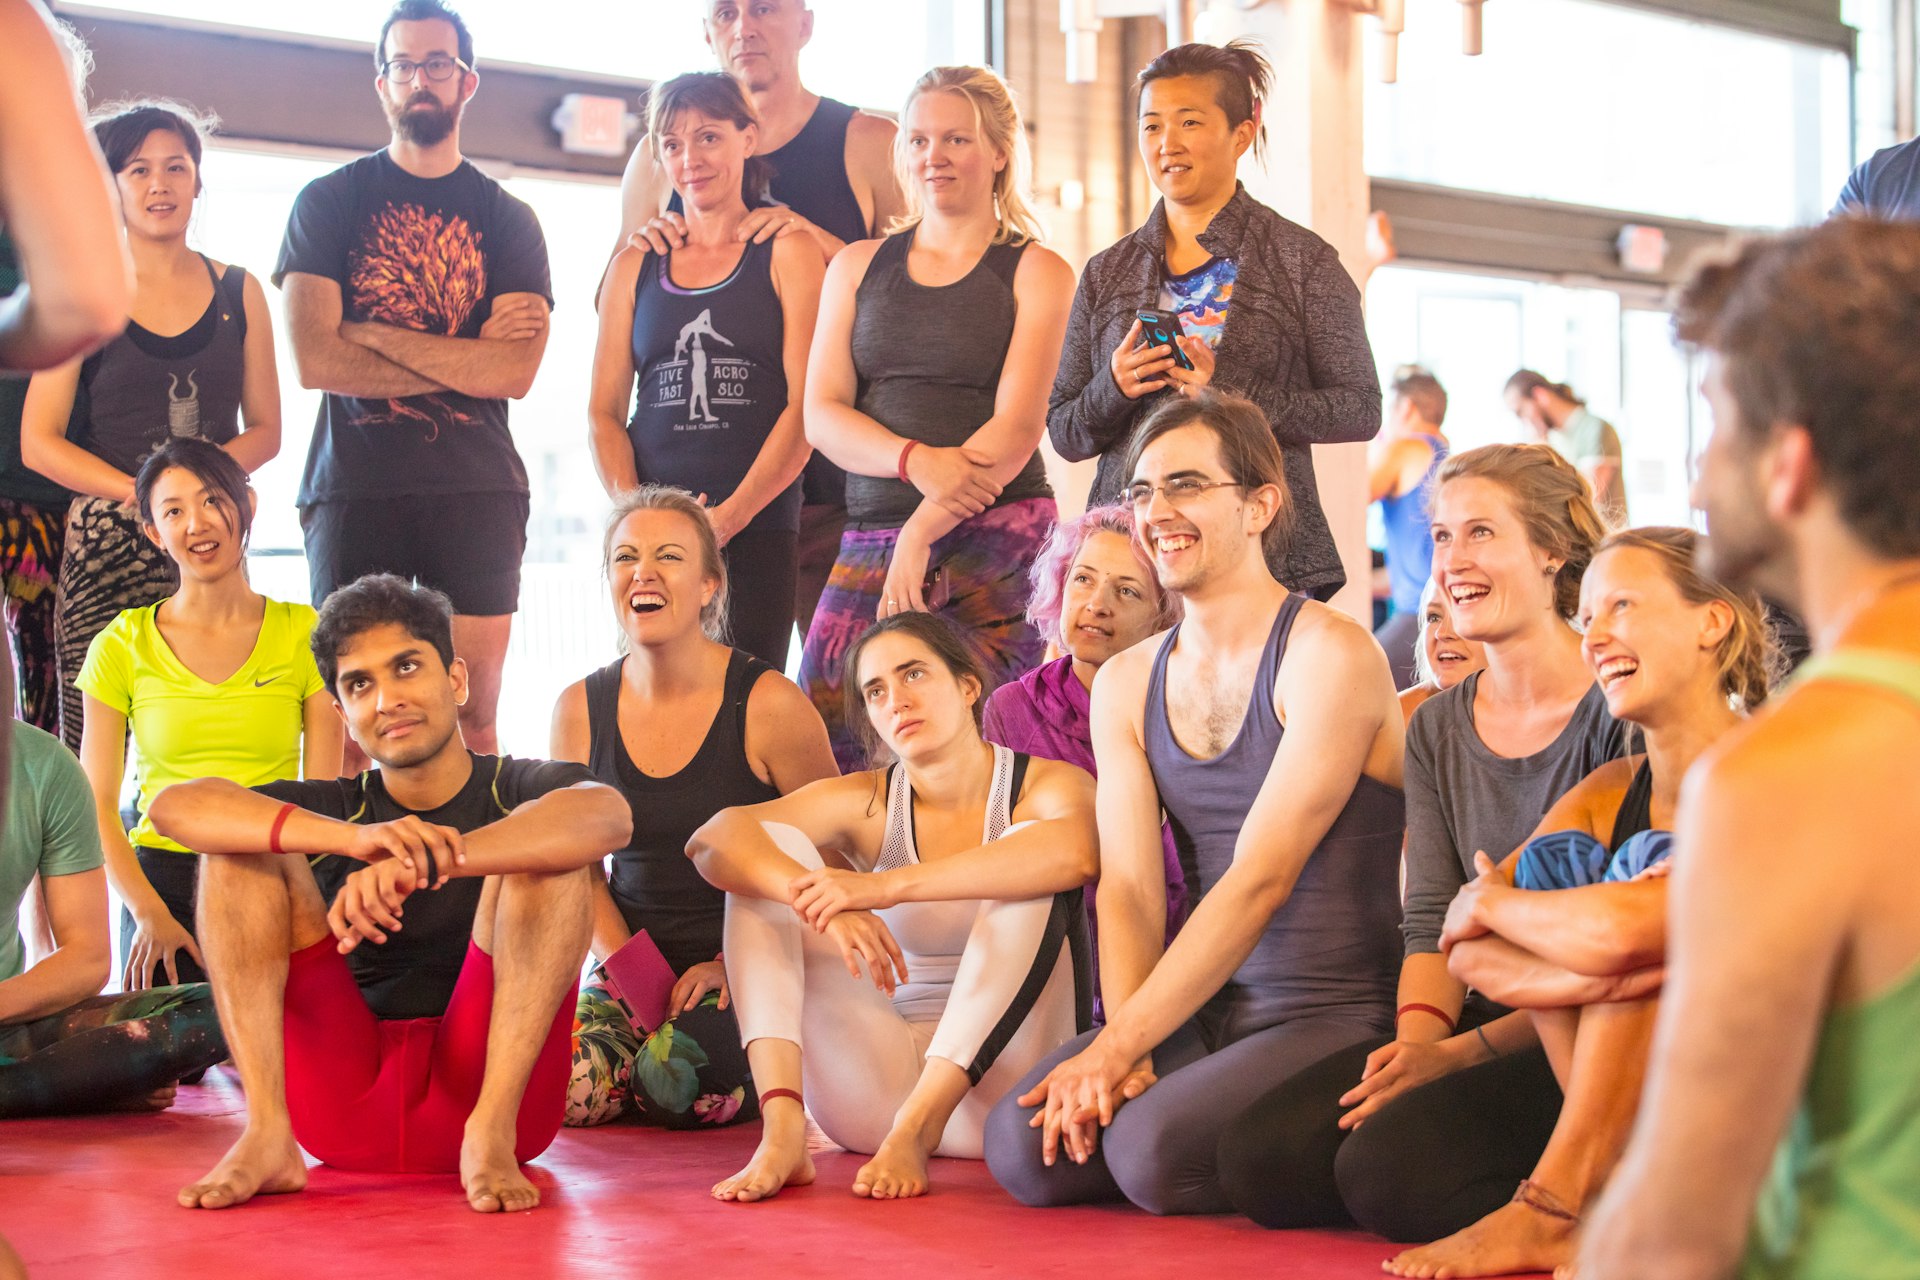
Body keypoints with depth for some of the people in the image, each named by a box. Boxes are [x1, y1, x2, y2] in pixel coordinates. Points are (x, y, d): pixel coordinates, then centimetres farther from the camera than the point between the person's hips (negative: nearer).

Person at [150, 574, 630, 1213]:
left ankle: (493, 1133, -28)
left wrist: (422, 861, -35)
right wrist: (353, 838, -27)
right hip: (344, 1102, 2)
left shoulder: (516, 791, 7)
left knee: (543, 854, -18)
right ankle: (266, 1134, -20)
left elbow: (608, 815, -21)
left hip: (485, 1081, -2)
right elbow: (175, 806, -8)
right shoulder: (333, 808, 13)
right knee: (243, 848, -6)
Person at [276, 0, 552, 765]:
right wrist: (462, 362, -4)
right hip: (355, 483, -1)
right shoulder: (330, 201, 10)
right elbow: (314, 360, -3)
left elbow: (516, 372, -3)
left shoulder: (508, 219, 12)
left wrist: (376, 335, -6)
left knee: (473, 713, -2)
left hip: (477, 487, 1)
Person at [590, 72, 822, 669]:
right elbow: (604, 411, 12)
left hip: (758, 529, -2)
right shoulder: (635, 265, 16)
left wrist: (727, 517, -12)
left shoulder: (786, 254, 6)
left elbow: (807, 405, -3)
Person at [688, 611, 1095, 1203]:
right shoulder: (865, 805, 5)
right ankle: (781, 1130, -29)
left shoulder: (1048, 787, -3)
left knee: (1031, 862, -23)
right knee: (773, 850, -9)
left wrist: (884, 886, -34)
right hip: (880, 1083, 3)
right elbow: (713, 838, -12)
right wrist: (816, 896, -33)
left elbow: (1074, 853, -30)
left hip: (999, 1083, -3)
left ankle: (918, 1127, -32)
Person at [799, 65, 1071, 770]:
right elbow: (821, 414, 7)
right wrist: (916, 460, -13)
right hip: (870, 534, 3)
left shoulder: (1036, 271, 7)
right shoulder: (857, 267, 17)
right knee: (820, 745, -11)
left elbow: (1017, 426, -4)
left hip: (998, 538, -3)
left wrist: (923, 532, -14)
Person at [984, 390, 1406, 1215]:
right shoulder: (1125, 684, 11)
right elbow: (1129, 887, 1)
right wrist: (1125, 1051, -17)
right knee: (1024, 1148, -18)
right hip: (1205, 1012, 5)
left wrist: (1119, 1045, -20)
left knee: (1152, 1147, -28)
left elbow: (1259, 880, -17)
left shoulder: (1329, 654, -10)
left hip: (1338, 1016, -5)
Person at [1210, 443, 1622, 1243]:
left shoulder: (1615, 713, -10)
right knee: (1260, 1156, -13)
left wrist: (1458, 1054, -19)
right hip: (1480, 1024, 7)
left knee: (1389, 1164, -28)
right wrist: (1416, 1037, -14)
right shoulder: (1436, 728, 12)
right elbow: (1434, 917, 7)